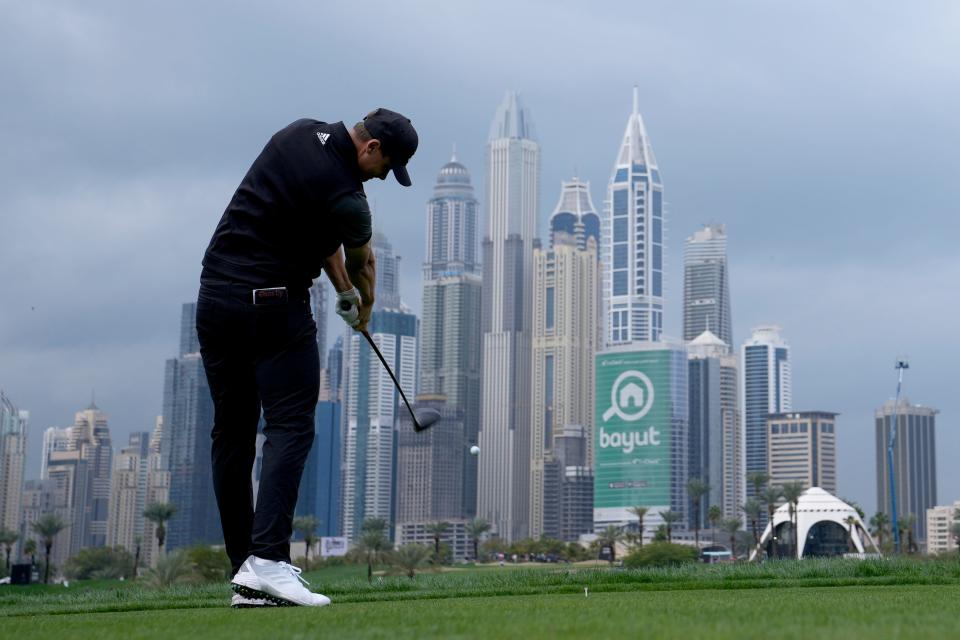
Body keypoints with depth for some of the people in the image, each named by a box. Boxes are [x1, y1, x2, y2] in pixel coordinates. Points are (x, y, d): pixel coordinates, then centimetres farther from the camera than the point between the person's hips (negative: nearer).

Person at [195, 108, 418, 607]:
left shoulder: (301, 132, 8)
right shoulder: (345, 197, -14)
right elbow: (362, 264, 8)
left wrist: (343, 289, 22)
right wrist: (363, 309, 29)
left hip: (214, 296, 9)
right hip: (275, 303, -8)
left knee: (231, 432, 8)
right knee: (290, 428, -8)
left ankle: (244, 572, 10)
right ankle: (267, 560, -21)